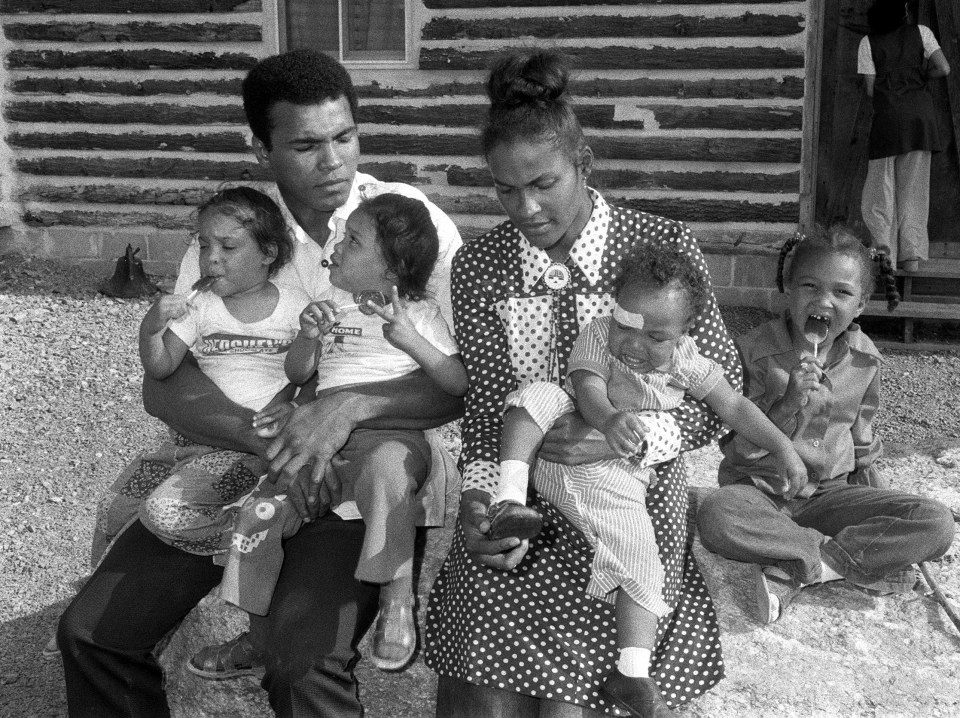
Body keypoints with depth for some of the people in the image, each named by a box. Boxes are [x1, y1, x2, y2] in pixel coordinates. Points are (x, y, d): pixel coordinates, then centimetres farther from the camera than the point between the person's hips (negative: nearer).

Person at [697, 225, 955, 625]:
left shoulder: (864, 359, 2)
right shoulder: (757, 351, -11)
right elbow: (736, 446, -13)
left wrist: (877, 493, 13)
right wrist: (788, 402, -26)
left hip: (830, 493, 4)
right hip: (760, 489, -3)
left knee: (937, 524, -19)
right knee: (717, 517, -39)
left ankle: (795, 571, -21)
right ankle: (864, 563, -24)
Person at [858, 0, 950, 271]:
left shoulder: (868, 42, 4)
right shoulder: (921, 33, 6)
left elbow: (870, 89, 1)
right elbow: (943, 69, -1)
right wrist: (919, 75, 16)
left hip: (887, 116, -1)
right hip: (920, 112, 2)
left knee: (880, 186, 4)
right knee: (914, 186, 8)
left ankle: (884, 246, -13)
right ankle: (912, 255, 3)